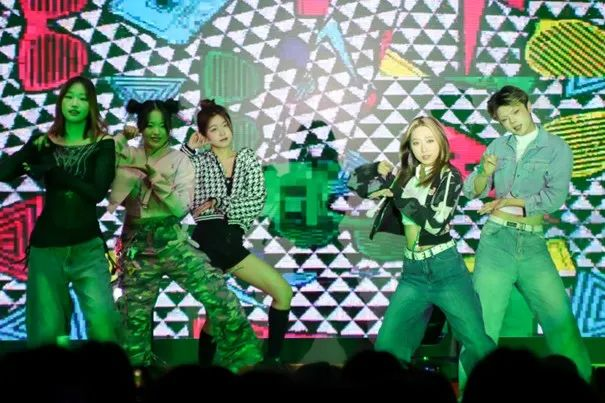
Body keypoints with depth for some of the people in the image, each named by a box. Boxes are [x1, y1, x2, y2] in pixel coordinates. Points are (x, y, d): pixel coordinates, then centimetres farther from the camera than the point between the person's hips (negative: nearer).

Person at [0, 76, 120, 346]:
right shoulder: (44, 143, 8)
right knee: (46, 327, 4)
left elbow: (97, 192, -11)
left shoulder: (102, 145, 2)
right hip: (47, 245, 2)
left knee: (102, 321, -14)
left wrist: (53, 172, -14)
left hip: (87, 246, -2)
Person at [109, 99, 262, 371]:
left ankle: (242, 361, -1)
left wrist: (160, 183, -21)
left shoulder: (180, 160, 1)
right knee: (134, 319, 6)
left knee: (219, 296, -12)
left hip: (172, 243, -1)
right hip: (137, 249, 1)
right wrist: (121, 138, -12)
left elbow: (182, 209, -7)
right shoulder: (127, 157, 4)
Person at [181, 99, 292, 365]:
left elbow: (258, 200, 0)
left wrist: (220, 204, -8)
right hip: (207, 241, -4)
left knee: (283, 292, -1)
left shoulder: (248, 158, 13)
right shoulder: (199, 161, 7)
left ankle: (272, 360, 9)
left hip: (233, 242, 4)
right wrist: (188, 149, -4)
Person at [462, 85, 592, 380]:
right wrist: (485, 174, -11)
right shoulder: (497, 147, 11)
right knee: (481, 322, -1)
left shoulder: (557, 148, 1)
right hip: (496, 239, 2)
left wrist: (507, 201, -3)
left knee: (560, 319, -7)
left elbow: (555, 198, -11)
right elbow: (472, 192, 10)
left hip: (533, 243, -1)